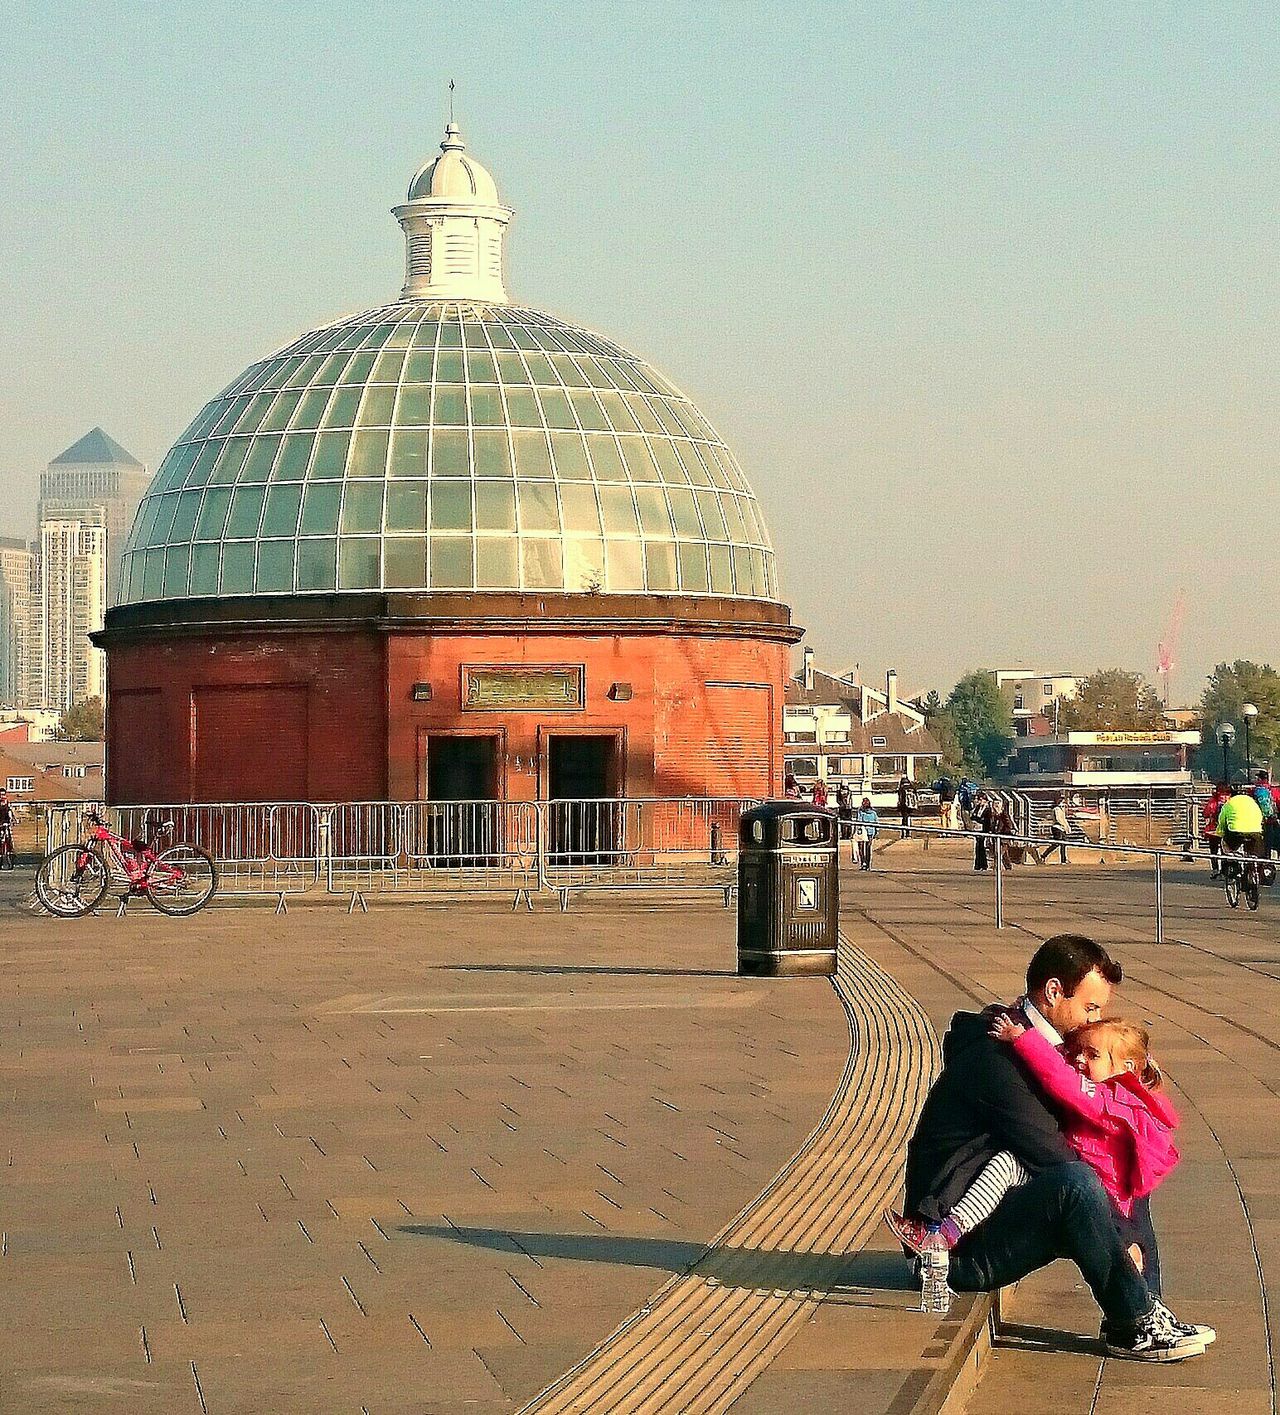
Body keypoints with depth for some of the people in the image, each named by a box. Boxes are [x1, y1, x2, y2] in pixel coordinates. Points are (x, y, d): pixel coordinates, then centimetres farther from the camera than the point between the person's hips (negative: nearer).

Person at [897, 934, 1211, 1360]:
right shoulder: (997, 1058, -20)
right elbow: (1054, 1161, -23)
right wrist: (1125, 1240, -18)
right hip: (961, 1248, -11)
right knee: (1075, 1183, -32)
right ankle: (1136, 1325, -21)